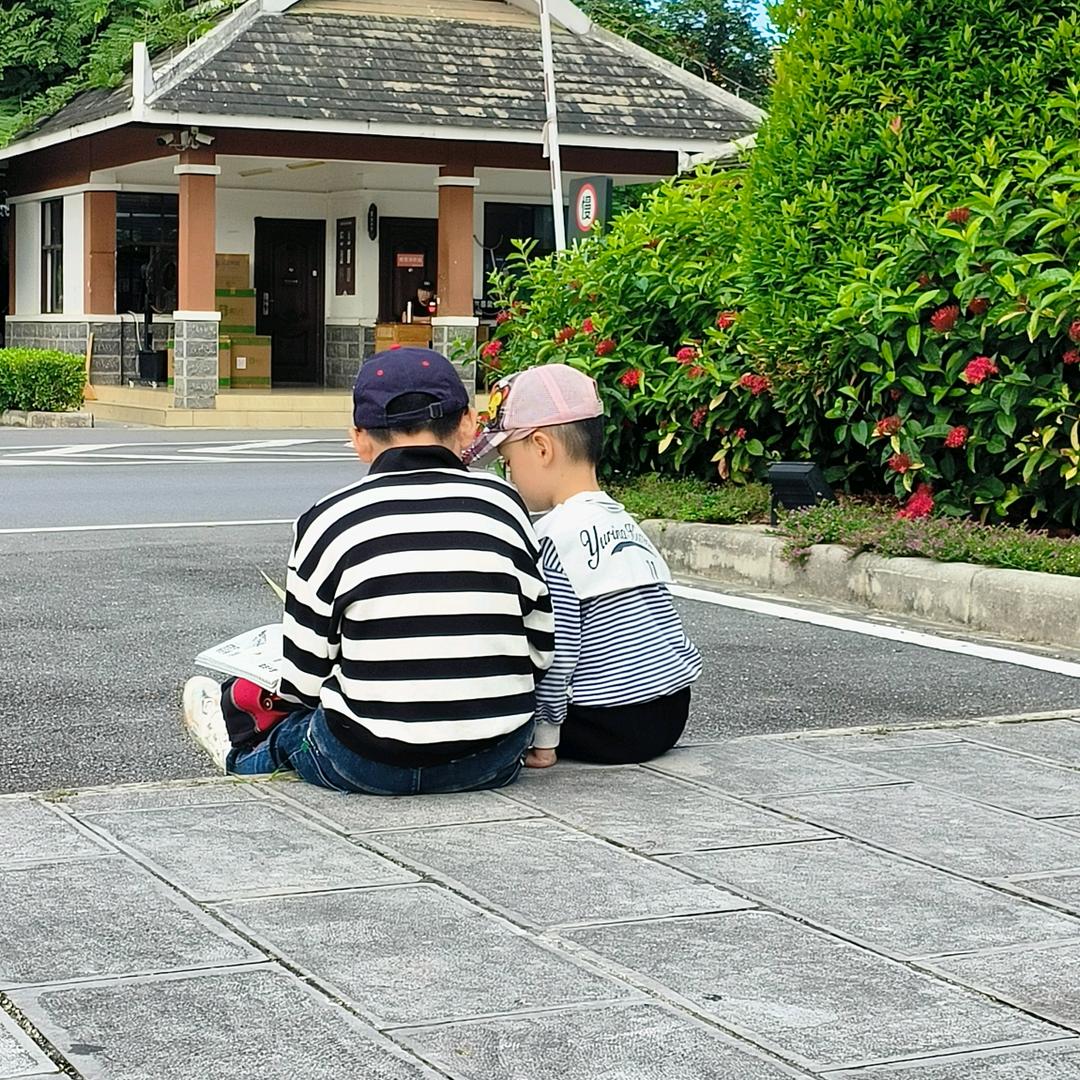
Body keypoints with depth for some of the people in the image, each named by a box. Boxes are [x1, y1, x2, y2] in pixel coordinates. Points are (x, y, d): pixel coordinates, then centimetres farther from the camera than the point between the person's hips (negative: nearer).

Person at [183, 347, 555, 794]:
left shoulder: (330, 520, -5)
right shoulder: (503, 503, 1)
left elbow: (303, 678, -1)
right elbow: (541, 649, 4)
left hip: (367, 765, -2)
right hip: (495, 760, 2)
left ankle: (244, 753, 53)